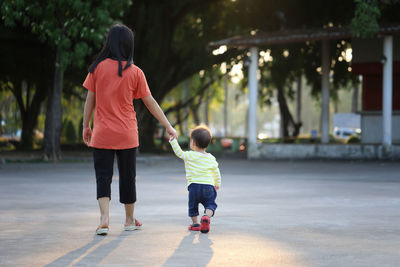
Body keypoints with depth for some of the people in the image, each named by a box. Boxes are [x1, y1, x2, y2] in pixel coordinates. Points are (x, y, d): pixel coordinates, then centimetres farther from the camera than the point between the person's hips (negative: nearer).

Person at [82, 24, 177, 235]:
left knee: (103, 176, 2)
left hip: (102, 134, 0)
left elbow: (90, 100, -1)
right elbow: (150, 103, 0)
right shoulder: (135, 72, -5)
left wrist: (85, 126, 10)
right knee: (127, 176, 12)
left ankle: (104, 217, -17)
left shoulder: (98, 68, -5)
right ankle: (129, 220, 24)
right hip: (127, 135, 1)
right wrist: (168, 126, 9)